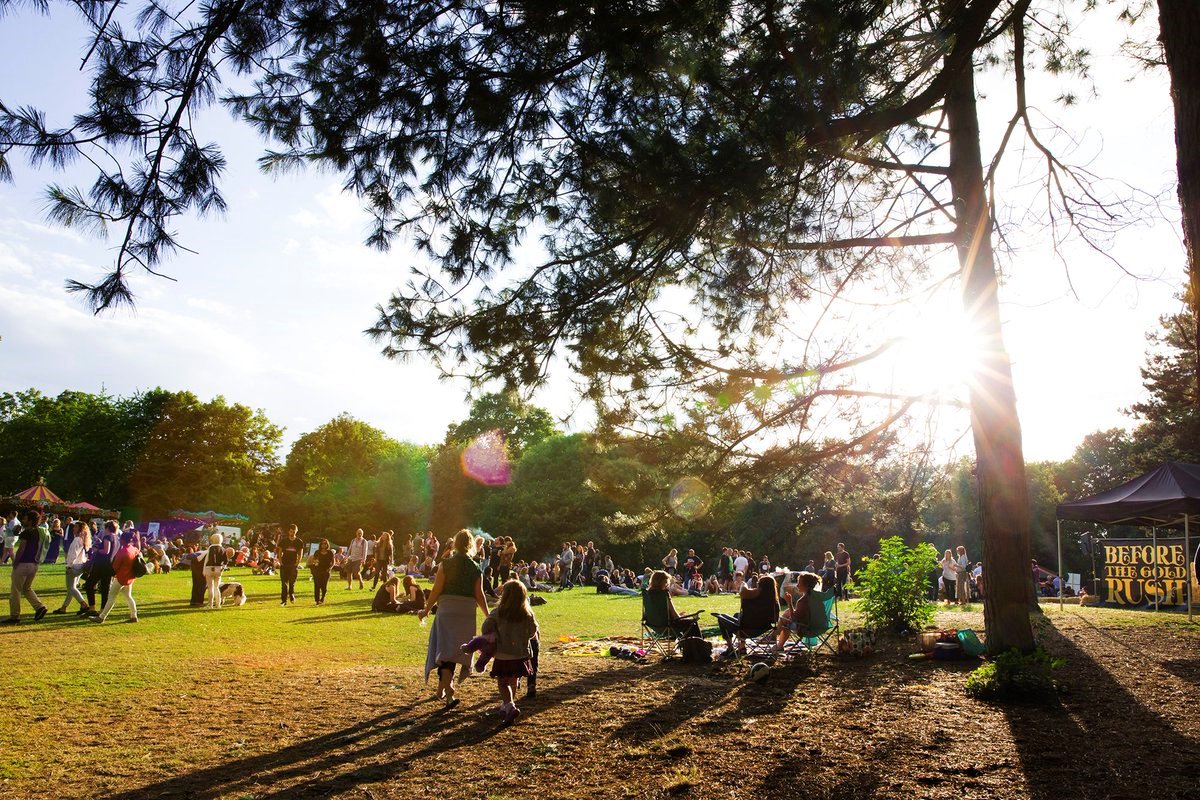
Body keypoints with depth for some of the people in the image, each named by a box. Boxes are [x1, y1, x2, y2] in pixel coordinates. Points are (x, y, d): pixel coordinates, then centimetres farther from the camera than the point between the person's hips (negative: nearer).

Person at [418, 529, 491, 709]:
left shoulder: (445, 564, -2)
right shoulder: (475, 568, 2)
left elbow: (436, 589, -6)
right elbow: (479, 595, 0)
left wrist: (426, 610, 5)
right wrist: (488, 616, 10)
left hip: (447, 610, -2)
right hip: (467, 613, 2)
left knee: (445, 648, 1)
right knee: (458, 649, 15)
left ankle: (448, 691, -13)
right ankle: (442, 687, 25)